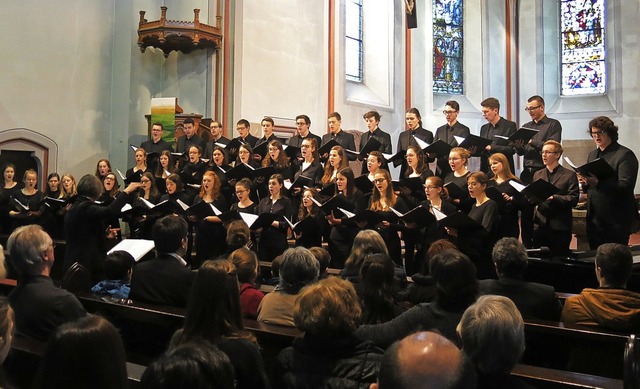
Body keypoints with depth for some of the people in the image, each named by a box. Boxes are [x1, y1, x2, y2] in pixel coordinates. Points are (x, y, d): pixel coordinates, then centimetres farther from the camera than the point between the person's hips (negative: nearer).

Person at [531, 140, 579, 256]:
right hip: (539, 225, 4)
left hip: (560, 227, -4)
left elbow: (573, 199, -8)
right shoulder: (537, 175, 16)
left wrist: (554, 198, -19)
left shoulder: (569, 175, 1)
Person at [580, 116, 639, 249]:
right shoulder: (592, 154, 16)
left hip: (616, 221, -7)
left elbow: (626, 186, -18)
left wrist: (598, 183, -29)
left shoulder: (625, 155, -8)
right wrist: (585, 182, -1)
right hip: (594, 218, 7)